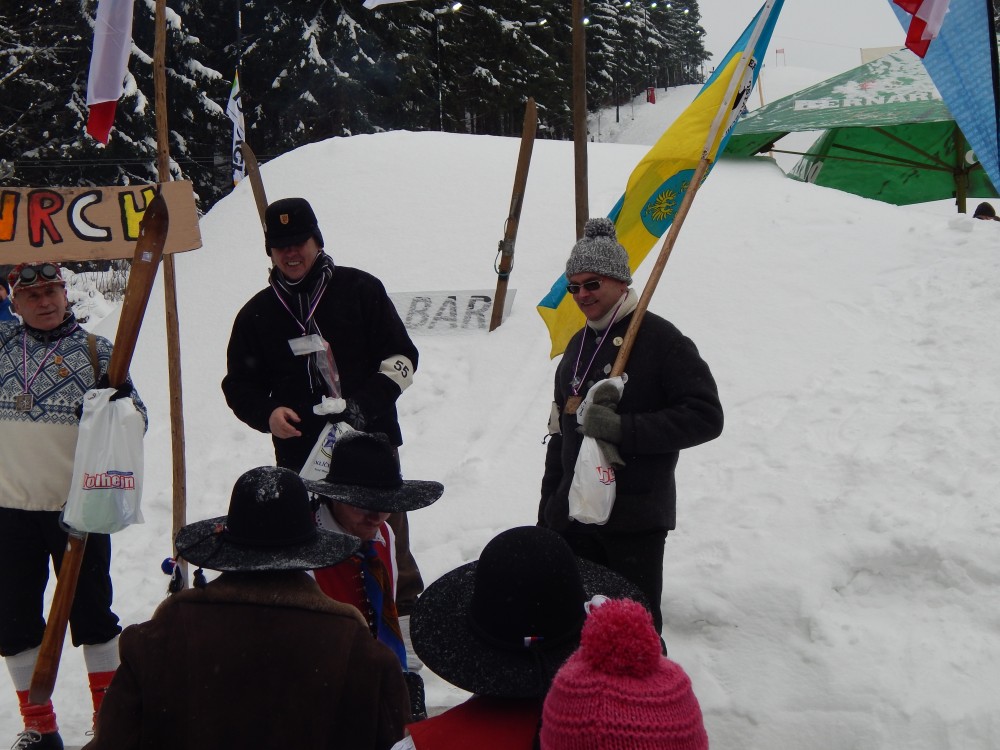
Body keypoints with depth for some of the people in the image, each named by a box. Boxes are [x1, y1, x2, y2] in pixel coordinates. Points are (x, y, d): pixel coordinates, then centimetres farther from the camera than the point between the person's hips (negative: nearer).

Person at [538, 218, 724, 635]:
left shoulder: (659, 340, -9)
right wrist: (547, 509, 19)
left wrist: (624, 429, -24)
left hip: (636, 520, -7)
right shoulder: (578, 346, 15)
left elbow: (706, 417, -17)